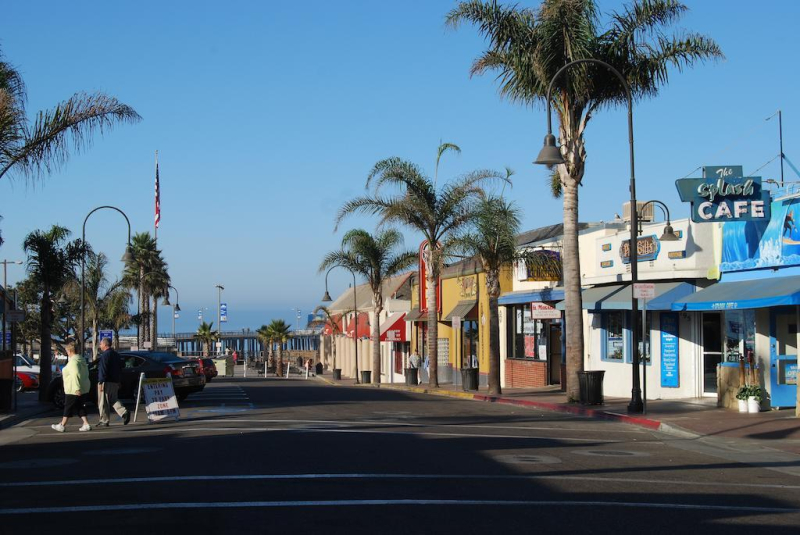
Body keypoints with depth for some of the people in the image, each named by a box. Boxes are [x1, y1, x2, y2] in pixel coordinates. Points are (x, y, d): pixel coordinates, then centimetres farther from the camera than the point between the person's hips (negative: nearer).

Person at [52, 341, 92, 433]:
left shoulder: (73, 361, -18)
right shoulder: (81, 360, 12)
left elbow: (75, 375, -26)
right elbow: (86, 373, 18)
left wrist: (77, 388, -29)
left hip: (73, 390, -9)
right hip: (84, 388, 9)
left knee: (68, 407, 2)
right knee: (79, 407, 13)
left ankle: (62, 425, 11)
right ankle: (86, 424, 6)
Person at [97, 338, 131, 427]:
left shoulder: (105, 355, -12)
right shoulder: (116, 355, 15)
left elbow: (103, 370, -19)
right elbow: (120, 369, 19)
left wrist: (100, 382, -19)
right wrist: (119, 381, 22)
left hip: (106, 382, -8)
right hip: (115, 382, 8)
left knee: (103, 402, 1)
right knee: (113, 400, 14)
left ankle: (104, 420, 5)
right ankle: (124, 412, -7)